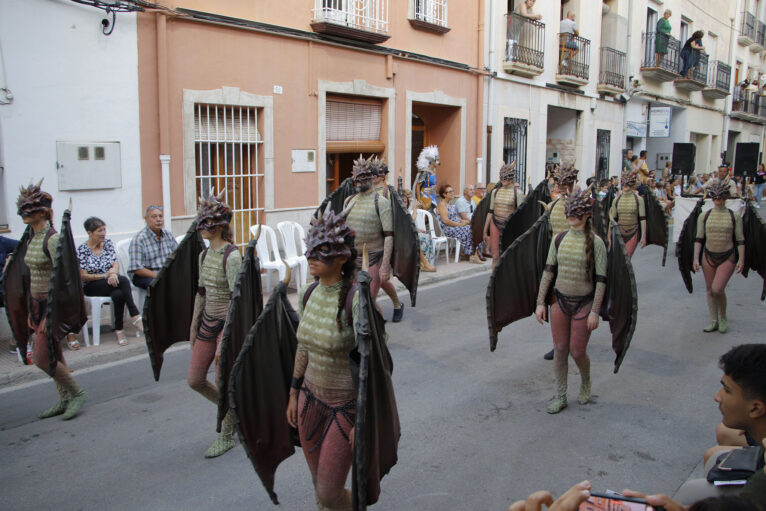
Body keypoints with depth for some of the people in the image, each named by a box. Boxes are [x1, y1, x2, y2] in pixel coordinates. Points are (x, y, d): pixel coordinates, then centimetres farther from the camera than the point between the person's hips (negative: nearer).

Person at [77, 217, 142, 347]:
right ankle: (135, 316, -31)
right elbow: (83, 276, -7)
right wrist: (105, 275, -16)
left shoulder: (108, 243, 9)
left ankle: (119, 330, -28)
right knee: (123, 280, -32)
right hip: (92, 287, -4)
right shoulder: (82, 250, -3)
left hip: (111, 282, 4)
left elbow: (116, 264, 2)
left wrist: (114, 273, -21)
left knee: (119, 294, -34)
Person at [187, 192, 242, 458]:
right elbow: (201, 292, 14)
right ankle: (232, 411, 36)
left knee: (223, 384, 2)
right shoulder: (204, 255, 7)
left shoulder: (231, 257, -18)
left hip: (227, 324, -8)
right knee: (194, 380, 12)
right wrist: (194, 326, 16)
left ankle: (226, 436, 23)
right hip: (208, 322, 8)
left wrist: (227, 337, -21)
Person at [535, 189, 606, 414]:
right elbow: (548, 272, 5)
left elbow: (601, 280, -10)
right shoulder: (559, 239, 2)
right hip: (559, 302, 3)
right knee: (560, 350, 7)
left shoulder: (595, 243, -9)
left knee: (577, 351, 3)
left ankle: (585, 382, 36)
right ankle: (560, 397, 21)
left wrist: (595, 311, -13)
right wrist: (540, 302, 1)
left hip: (584, 304, -3)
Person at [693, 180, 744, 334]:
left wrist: (741, 259, -4)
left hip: (728, 258, -3)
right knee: (710, 290, 7)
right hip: (709, 257, 3)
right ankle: (714, 321, 20)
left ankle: (723, 317, 10)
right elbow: (699, 239, 4)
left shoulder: (735, 217, 0)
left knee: (717, 289, -14)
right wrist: (696, 258, -3)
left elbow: (740, 240, 1)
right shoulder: (704, 216, 3)